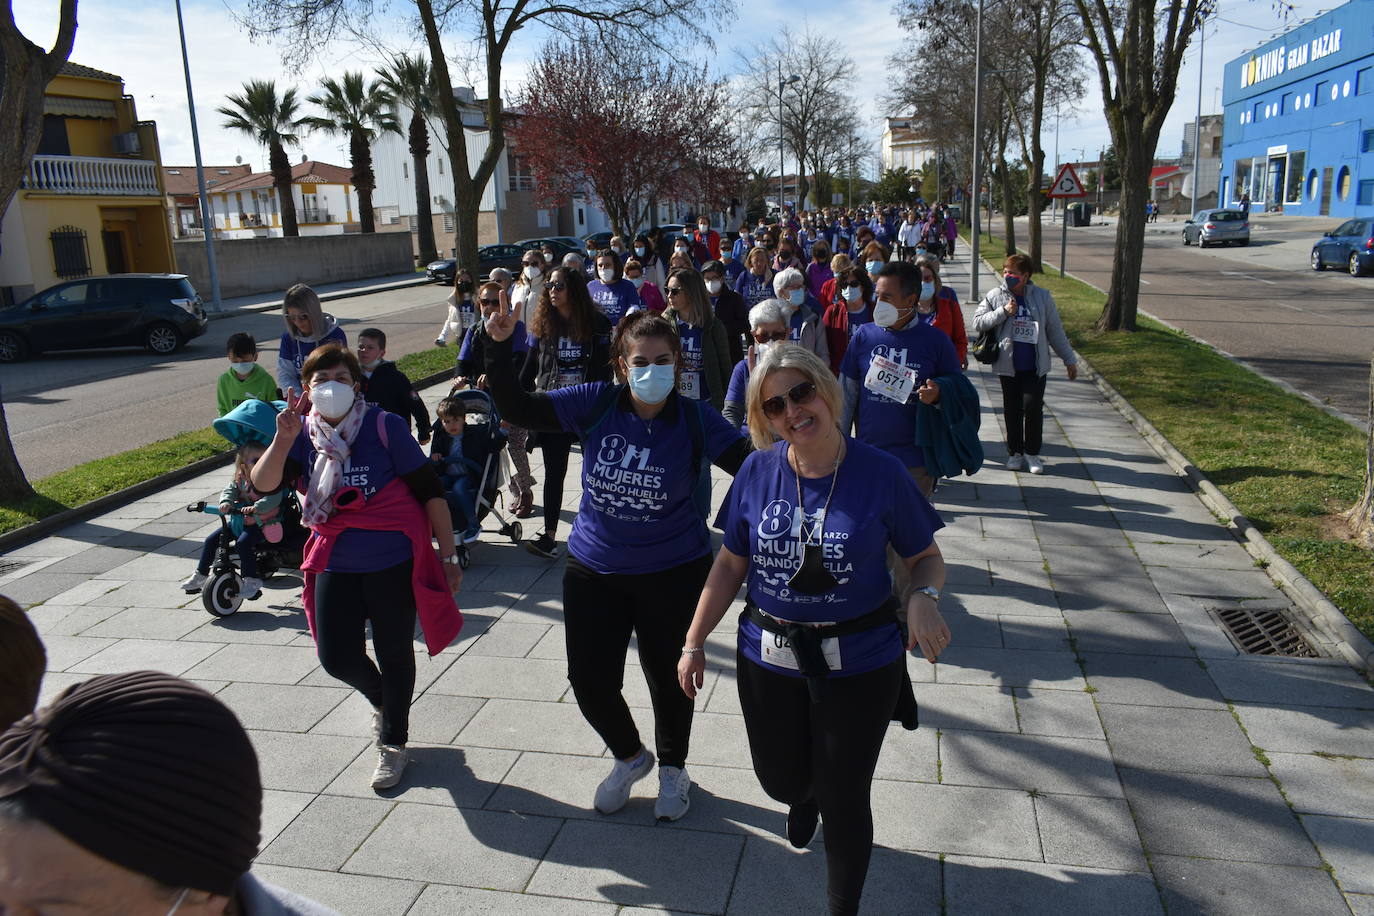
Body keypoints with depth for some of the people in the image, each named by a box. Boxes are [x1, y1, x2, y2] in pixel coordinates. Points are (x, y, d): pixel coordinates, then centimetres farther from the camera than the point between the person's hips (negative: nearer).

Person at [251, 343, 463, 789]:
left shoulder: (385, 427, -13)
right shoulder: (303, 435, -2)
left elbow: (430, 490, -10)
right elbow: (263, 485, -14)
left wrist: (448, 556, -10)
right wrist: (283, 439, -30)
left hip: (394, 561, -3)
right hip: (335, 564, 4)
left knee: (393, 652, 11)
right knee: (337, 658, 6)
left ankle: (393, 741, 36)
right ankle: (382, 701, 42)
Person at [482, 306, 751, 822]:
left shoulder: (695, 420, -13)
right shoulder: (595, 404, -10)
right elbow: (516, 408, -10)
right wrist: (498, 347, -22)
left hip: (673, 572, -2)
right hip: (594, 570, 2)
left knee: (668, 678, 14)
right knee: (590, 680, 9)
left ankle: (672, 768, 45)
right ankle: (630, 756, 42)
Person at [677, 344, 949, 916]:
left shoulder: (880, 473, -13)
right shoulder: (758, 472, -7)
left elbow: (926, 556, -2)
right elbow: (731, 564, 2)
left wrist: (923, 597, -25)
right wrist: (694, 643, 2)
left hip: (859, 664, -2)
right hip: (768, 658, 3)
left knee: (843, 799, 7)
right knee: (780, 779, 19)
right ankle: (804, 795, 58)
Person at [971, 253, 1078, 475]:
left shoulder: (1042, 296, 1)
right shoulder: (995, 296, 1)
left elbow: (1055, 330, 7)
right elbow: (977, 322, -3)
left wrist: (1069, 359, 9)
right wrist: (1003, 312, -15)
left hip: (1036, 365, -1)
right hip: (1008, 365, 1)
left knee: (1033, 407, -6)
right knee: (1012, 409, 8)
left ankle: (1032, 453, 11)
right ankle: (1015, 452, 22)